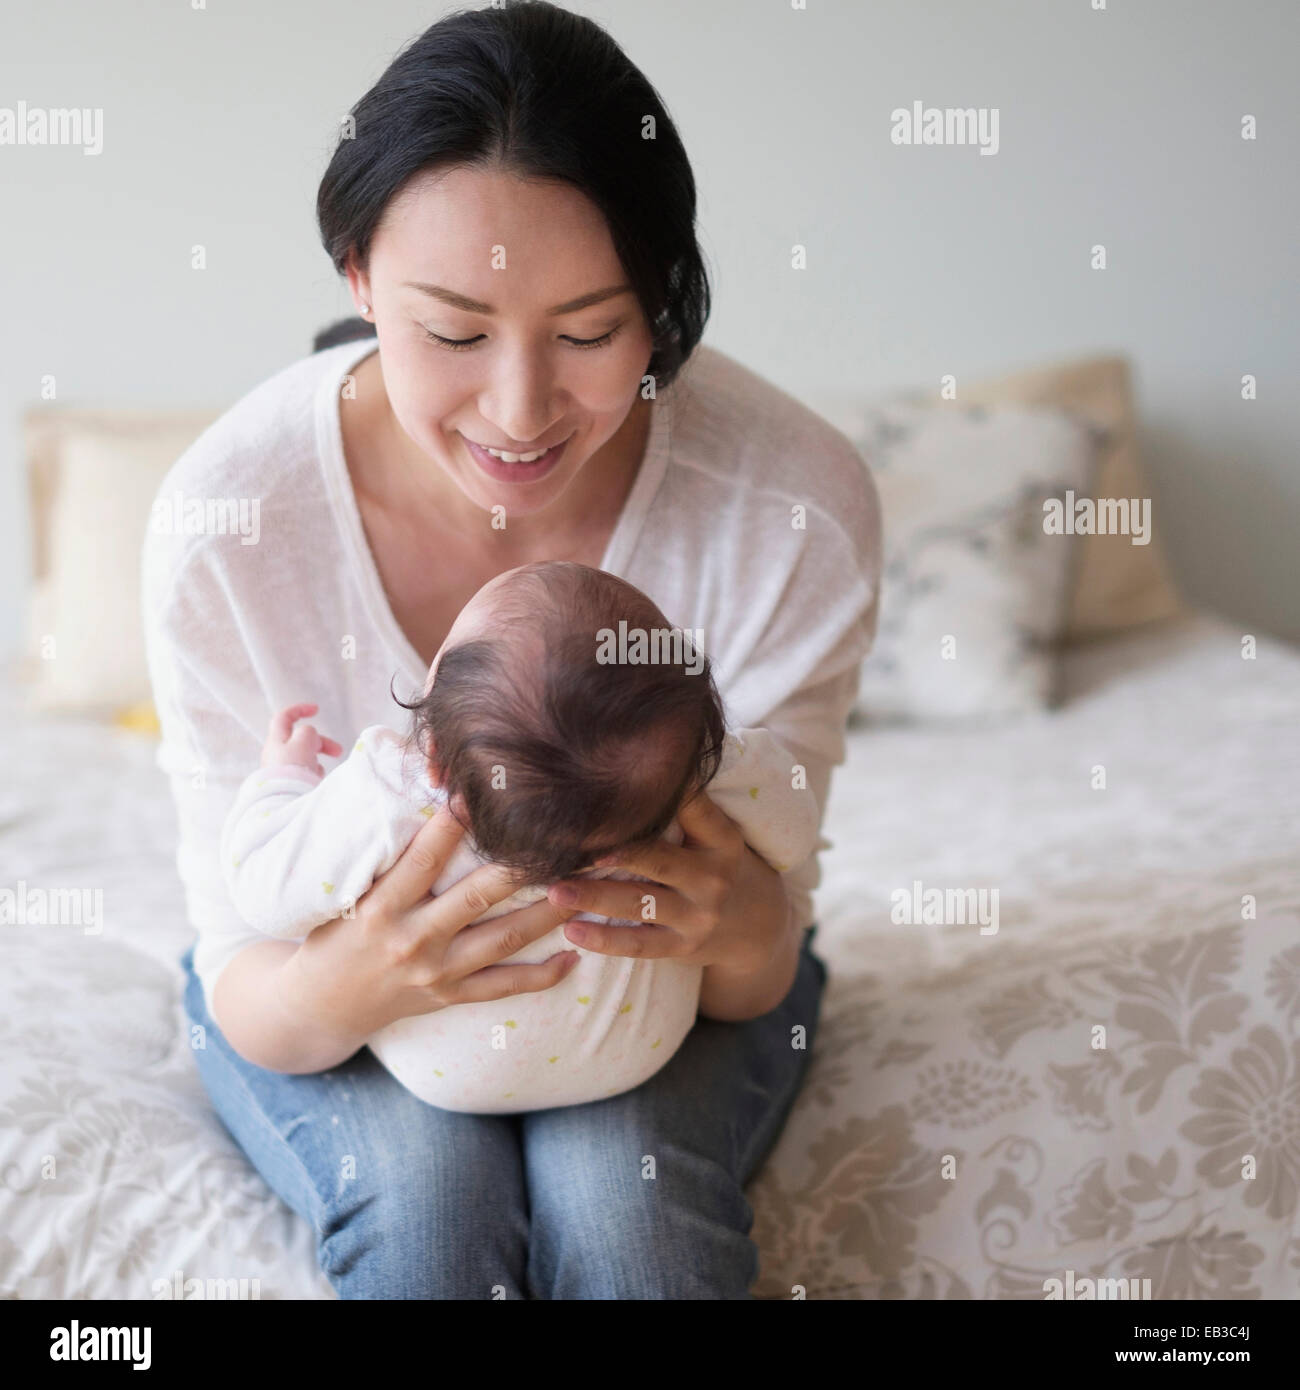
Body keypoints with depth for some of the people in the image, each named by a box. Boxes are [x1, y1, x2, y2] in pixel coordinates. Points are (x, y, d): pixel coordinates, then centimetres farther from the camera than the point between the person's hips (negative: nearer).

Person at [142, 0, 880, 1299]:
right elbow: (252, 996, -19)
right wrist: (343, 988, -43)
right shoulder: (228, 512, -25)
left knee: (619, 1184, -29)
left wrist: (744, 934, -41)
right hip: (342, 960, 0)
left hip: (654, 974, 1)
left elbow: (758, 981, -16)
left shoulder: (796, 505, -25)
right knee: (422, 1184, -29)